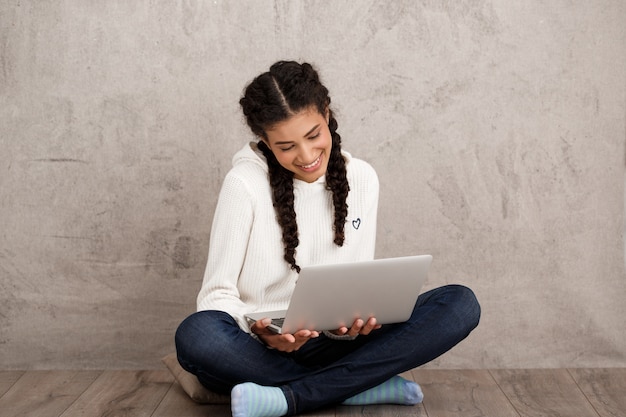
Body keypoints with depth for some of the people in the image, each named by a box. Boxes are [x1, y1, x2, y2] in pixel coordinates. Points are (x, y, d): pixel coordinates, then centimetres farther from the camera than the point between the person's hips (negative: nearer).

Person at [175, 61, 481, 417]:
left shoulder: (361, 178, 3)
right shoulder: (245, 184, -8)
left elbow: (359, 284, 4)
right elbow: (218, 293, -8)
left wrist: (351, 323, -19)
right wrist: (262, 333, -30)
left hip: (334, 345, 3)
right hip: (258, 348, -3)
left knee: (461, 305, -17)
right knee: (196, 335, -37)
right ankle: (365, 386, -22)